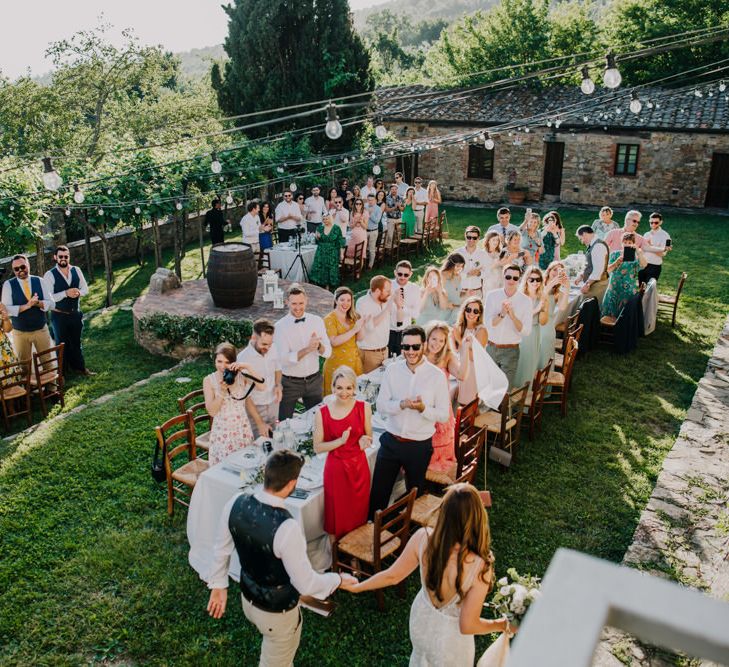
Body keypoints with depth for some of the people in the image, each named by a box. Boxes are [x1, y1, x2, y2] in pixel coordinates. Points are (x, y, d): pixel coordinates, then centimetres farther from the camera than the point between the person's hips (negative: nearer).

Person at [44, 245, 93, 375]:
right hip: (59, 316, -4)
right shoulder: (50, 275, -14)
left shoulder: (77, 270, -2)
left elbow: (85, 288, 5)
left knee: (76, 342, 18)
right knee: (62, 344, 13)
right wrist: (66, 293, -27)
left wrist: (78, 293, -18)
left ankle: (79, 367, 33)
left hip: (75, 313, 4)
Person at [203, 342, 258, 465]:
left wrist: (247, 367, -23)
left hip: (242, 429, 1)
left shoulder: (241, 376, -4)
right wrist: (222, 391, -22)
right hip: (222, 431, -1)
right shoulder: (209, 380, -6)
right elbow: (212, 411, -10)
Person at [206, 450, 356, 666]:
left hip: (248, 599, 6)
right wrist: (338, 580, -8)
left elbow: (222, 549, -3)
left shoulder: (236, 503, -20)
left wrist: (218, 585, 14)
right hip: (278, 613, -6)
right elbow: (306, 584, -27)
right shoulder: (286, 528, -39)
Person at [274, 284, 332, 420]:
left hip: (314, 380, 3)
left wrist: (318, 345, -24)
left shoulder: (317, 321, -1)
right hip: (289, 382, -3)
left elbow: (327, 352, -2)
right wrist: (307, 349, -30)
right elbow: (283, 359, -18)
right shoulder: (280, 326, -10)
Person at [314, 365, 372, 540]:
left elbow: (368, 436, 6)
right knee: (337, 511, 12)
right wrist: (340, 441, -21)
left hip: (359, 467, 2)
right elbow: (317, 447, -7)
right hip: (335, 468, -2)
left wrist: (364, 440, -17)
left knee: (358, 510, 16)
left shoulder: (364, 408, -7)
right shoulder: (322, 412, -12)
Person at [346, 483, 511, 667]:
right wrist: (502, 625, -7)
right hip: (450, 637, -3)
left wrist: (356, 586, 5)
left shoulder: (423, 537, -28)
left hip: (421, 620, 3)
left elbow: (392, 576, -13)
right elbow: (467, 626, -26)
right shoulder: (479, 567, -38)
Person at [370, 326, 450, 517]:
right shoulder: (392, 370, -4)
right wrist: (402, 404, -23)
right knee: (378, 493, 10)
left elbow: (443, 415, -9)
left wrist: (423, 408, -27)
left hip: (419, 446, -1)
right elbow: (381, 405, -4)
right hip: (391, 441, 2)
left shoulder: (437, 376, -12)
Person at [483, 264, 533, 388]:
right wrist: (502, 314, -28)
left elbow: (526, 331, -10)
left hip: (511, 350, -1)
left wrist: (513, 316, -26)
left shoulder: (525, 301, -5)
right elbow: (487, 323, -11)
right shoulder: (492, 295, -3)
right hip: (491, 348, 1)